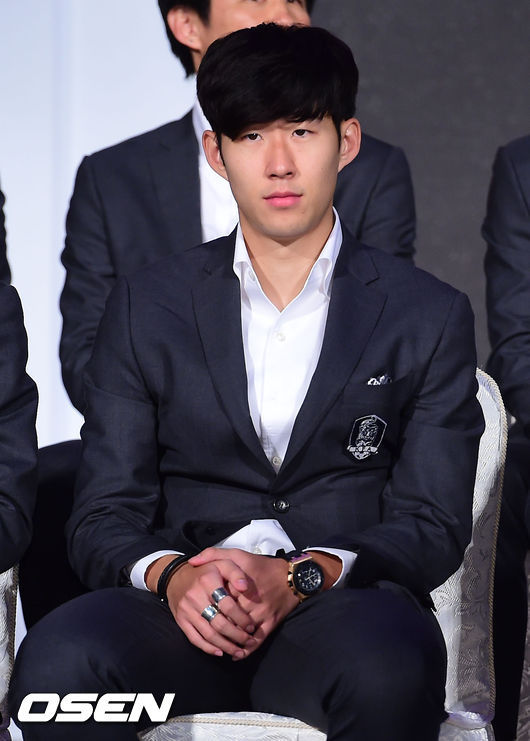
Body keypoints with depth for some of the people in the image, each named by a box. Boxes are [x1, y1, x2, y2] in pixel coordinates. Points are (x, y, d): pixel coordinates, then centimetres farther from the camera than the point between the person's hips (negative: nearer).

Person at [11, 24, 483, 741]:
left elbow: (434, 526, 3)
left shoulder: (429, 317, 11)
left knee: (388, 669, -39)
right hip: (185, 605, 1)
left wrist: (300, 577, -16)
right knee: (55, 663, -33)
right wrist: (169, 575, -16)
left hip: (343, 603, -1)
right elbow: (104, 519, 8)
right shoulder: (148, 305, 14)